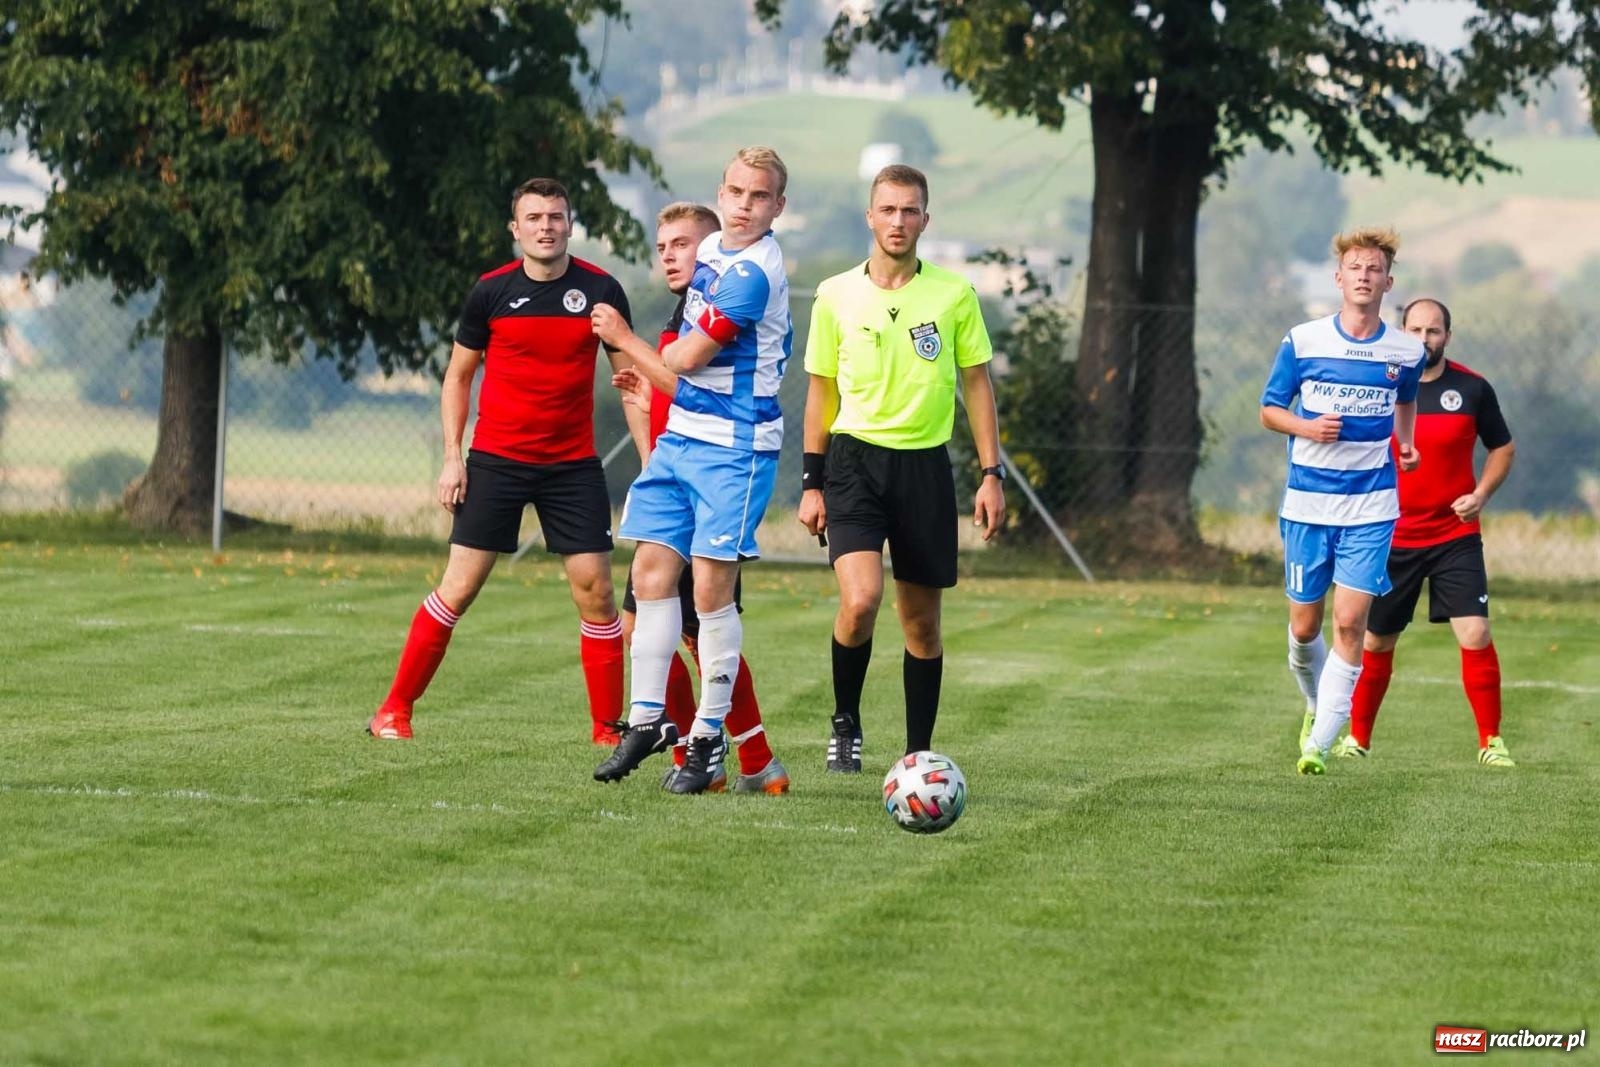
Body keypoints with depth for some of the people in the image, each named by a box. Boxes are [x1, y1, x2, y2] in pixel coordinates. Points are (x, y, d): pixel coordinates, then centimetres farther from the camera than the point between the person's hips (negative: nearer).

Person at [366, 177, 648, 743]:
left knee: (595, 591, -4)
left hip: (573, 464, 1)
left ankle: (609, 727, 6)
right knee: (459, 587, -3)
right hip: (495, 460, -1)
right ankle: (394, 710, 7)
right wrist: (452, 457, 0)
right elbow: (458, 375, 8)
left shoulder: (600, 290, -2)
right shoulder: (492, 292, -2)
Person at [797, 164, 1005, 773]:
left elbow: (977, 384, 7)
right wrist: (812, 484, 6)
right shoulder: (836, 296, 2)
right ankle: (845, 722, 2)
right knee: (860, 599, -20)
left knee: (922, 620, 6)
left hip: (924, 465, 1)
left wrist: (991, 475, 2)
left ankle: (918, 755, 16)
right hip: (854, 459, -1)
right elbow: (822, 392, 9)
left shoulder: (954, 294, 1)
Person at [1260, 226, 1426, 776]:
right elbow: (1269, 409, 4)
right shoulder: (1302, 342, -3)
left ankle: (1320, 743, -9)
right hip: (1306, 505, 0)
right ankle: (1316, 704, 36)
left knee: (1350, 622, -12)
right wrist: (1306, 427, -13)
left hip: (1371, 508, 0)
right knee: (1304, 626, 6)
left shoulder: (1406, 352, 2)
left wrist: (1407, 443, 11)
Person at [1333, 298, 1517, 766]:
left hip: (1456, 537, -1)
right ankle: (1358, 737, 26)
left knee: (1475, 634, -13)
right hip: (1391, 538, 1)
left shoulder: (1472, 389, -3)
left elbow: (1502, 448, 9)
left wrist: (1481, 494, -7)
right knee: (1376, 643, 9)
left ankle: (1491, 740, -3)